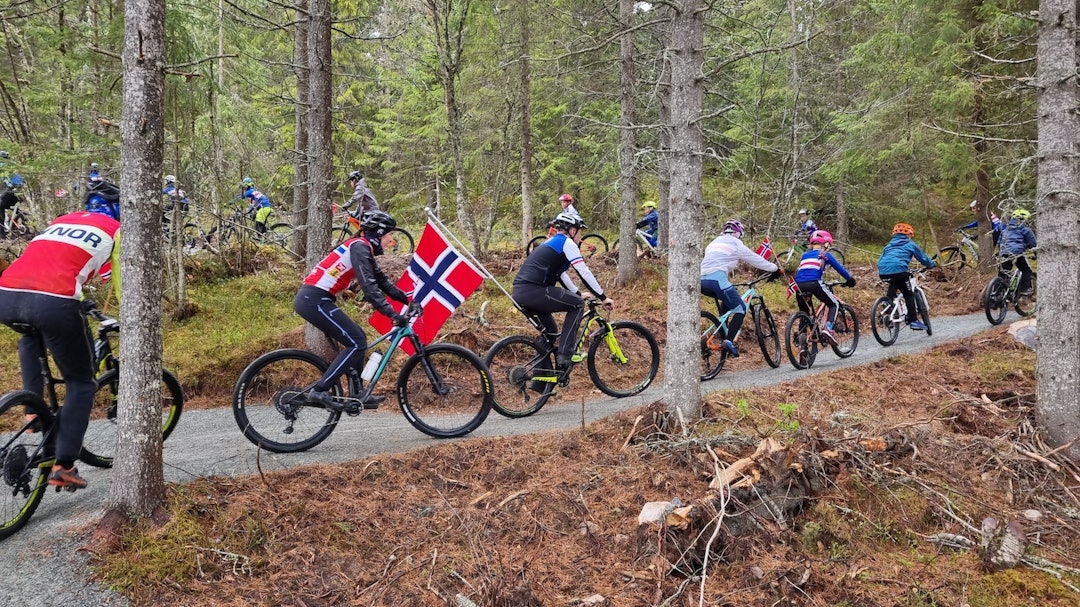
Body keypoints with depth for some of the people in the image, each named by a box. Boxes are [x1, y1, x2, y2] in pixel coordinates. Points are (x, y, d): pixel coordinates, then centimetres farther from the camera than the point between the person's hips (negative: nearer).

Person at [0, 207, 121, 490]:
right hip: (53, 302, -5)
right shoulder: (117, 231, 18)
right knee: (81, 383, 14)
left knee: (31, 336, 41)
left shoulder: (62, 221, 34)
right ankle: (63, 467, 8)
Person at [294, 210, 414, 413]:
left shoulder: (363, 248, 17)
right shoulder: (360, 247, -13)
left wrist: (407, 299, 20)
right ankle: (319, 391, -11)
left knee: (356, 340, 14)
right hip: (314, 300, -10)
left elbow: (381, 280, 24)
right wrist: (393, 314, -26)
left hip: (312, 299, 10)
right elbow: (369, 287, -23)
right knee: (357, 343, -10)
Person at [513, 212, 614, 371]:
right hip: (533, 291, -10)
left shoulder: (552, 243, 29)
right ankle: (564, 354, -3)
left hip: (519, 293, 10)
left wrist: (578, 295, 39)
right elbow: (584, 273, -3)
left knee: (550, 332, 28)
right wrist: (603, 297, 3)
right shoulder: (567, 242, 1)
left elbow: (561, 274, 37)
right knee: (577, 305, 4)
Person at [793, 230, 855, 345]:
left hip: (799, 285, 5)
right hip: (814, 284, -5)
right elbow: (840, 268, 17)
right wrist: (850, 280, 32)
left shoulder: (805, 255, 27)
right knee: (834, 304, 14)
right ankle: (828, 328, -9)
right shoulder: (825, 255, 14)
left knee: (804, 312, 21)